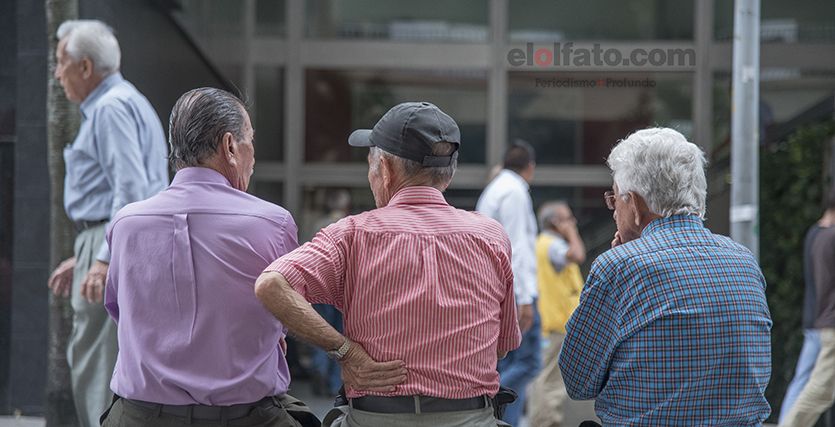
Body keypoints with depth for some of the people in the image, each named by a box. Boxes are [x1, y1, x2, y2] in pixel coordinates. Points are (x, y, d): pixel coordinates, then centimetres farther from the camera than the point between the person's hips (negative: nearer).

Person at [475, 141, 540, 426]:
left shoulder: (491, 191, 18)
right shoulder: (515, 192, -10)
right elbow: (517, 248, -17)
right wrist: (525, 298, -19)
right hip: (512, 290, -9)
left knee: (505, 364, 9)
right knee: (527, 362, -10)